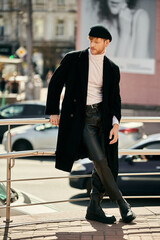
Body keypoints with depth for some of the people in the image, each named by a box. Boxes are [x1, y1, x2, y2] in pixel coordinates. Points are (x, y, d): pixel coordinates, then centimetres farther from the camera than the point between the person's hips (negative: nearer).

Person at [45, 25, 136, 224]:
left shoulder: (112, 69, 9)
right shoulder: (73, 59, 1)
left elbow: (115, 98, 9)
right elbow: (55, 83, 7)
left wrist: (115, 124, -5)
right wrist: (53, 112, 3)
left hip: (102, 117, 4)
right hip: (81, 117, -4)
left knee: (105, 163, -1)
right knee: (99, 160, -16)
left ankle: (94, 208, 10)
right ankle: (121, 203, -5)